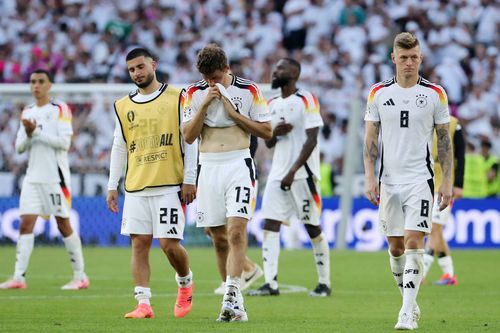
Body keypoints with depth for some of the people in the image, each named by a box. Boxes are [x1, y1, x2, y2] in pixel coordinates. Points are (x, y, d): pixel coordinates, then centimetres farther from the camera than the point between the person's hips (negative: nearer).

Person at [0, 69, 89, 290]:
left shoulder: (60, 109, -3)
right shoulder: (28, 112, 14)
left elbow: (64, 142, -13)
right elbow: (19, 146, 11)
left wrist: (37, 132, -16)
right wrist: (27, 135, -9)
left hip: (55, 176, -5)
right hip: (33, 178, 5)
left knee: (64, 225, -1)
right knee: (26, 224, -4)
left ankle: (80, 276, 8)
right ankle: (19, 277, -8)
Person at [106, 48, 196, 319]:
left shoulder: (176, 98, 2)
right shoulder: (123, 106, 14)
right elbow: (119, 148, 18)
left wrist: (189, 179, -6)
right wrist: (112, 186, 11)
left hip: (169, 185, -4)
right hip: (135, 186, 4)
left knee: (169, 243, -8)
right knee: (139, 243, -2)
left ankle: (185, 282, 21)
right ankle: (143, 304, -2)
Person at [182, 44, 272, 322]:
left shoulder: (249, 90, -1)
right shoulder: (195, 93, 6)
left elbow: (267, 132, 1)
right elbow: (189, 136, 2)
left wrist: (234, 113, -9)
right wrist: (205, 105, -10)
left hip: (238, 165, -3)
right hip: (209, 166, 3)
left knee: (236, 231, -18)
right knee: (219, 237, 5)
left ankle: (233, 296, -23)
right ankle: (234, 296, 15)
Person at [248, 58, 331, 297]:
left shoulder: (306, 101, -8)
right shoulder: (272, 104, 15)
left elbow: (311, 140, -13)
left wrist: (292, 172, -18)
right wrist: (275, 133, -5)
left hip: (302, 174, -7)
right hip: (278, 174, 7)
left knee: (313, 227, 0)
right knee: (270, 225, -5)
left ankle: (324, 283, 10)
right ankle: (270, 284, -8)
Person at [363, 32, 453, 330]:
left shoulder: (435, 94, 1)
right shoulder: (378, 93, 5)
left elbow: (445, 140, 5)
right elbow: (370, 140, 7)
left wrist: (447, 182, -1)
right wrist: (370, 178, -2)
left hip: (420, 180, -3)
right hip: (389, 180, 3)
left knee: (414, 242, -13)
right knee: (395, 246, 7)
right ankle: (411, 302, 24)